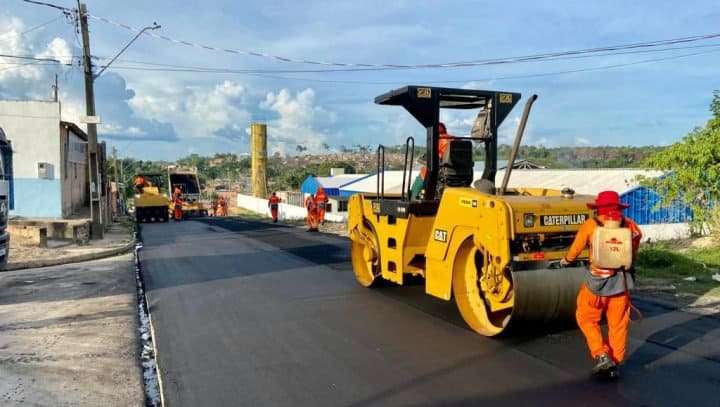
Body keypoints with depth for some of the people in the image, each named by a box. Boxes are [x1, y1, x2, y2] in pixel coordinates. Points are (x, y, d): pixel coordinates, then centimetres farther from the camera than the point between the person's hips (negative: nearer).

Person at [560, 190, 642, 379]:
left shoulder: (591, 225, -6)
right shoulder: (630, 226, 1)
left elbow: (576, 248, 6)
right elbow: (634, 254, 14)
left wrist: (566, 260, 26)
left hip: (597, 281, -3)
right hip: (621, 282, 3)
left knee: (586, 319, 14)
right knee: (618, 324, 13)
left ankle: (602, 356, 4)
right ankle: (614, 364, 21)